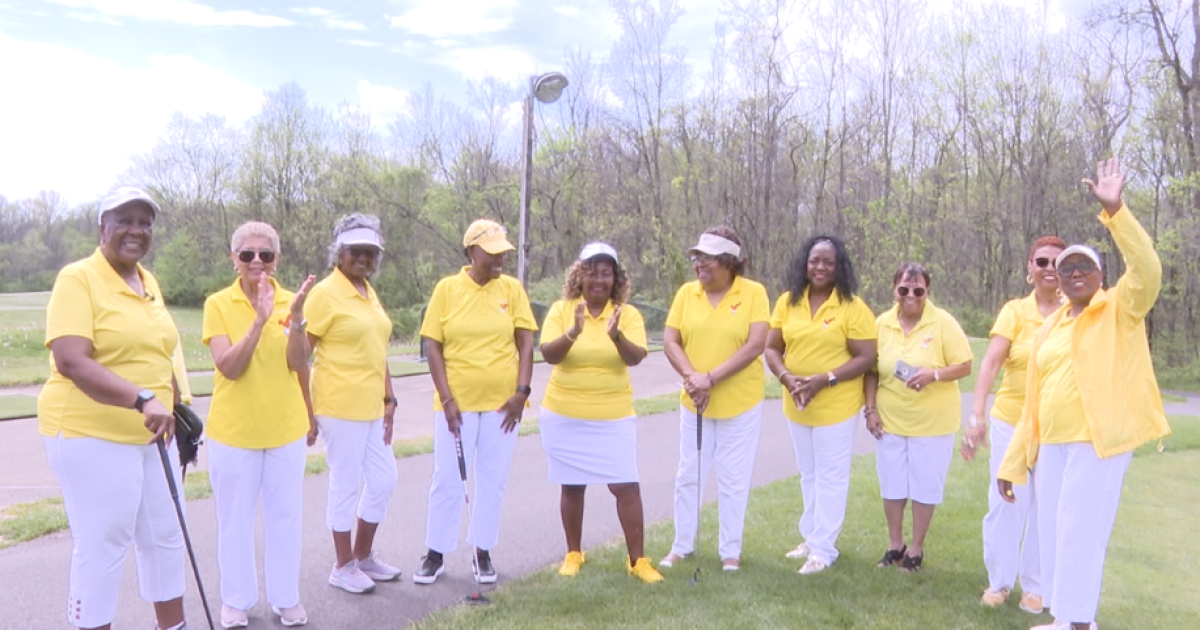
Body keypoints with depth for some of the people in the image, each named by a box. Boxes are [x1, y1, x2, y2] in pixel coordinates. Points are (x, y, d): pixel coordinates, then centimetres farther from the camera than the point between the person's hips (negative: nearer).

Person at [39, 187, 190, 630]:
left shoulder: (149, 281, 10)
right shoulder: (78, 279, -13)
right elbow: (71, 361, -25)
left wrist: (174, 409, 20)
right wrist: (142, 400, -35)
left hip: (152, 436, 8)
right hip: (92, 436, -8)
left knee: (165, 536, 15)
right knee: (102, 547, 1)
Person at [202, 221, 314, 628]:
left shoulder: (290, 300, 0)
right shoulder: (218, 304, -7)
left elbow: (298, 363, -10)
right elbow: (228, 367, -17)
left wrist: (296, 318, -25)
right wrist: (259, 321, -28)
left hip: (285, 428, 2)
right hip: (233, 430, -2)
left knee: (285, 516, 11)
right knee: (235, 518, 9)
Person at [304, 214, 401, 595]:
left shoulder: (369, 292, 12)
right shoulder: (326, 293, -11)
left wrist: (389, 398, 14)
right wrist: (305, 410, -15)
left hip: (372, 406, 8)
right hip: (340, 406, -8)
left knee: (383, 479, 13)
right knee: (346, 484, 3)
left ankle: (364, 556, 30)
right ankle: (343, 567, 20)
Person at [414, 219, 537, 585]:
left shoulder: (512, 288, 0)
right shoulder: (447, 288, -3)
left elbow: (525, 343, 1)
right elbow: (432, 346, -3)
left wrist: (522, 391, -8)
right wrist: (446, 398, -10)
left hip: (502, 403, 1)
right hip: (457, 402, -1)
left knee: (493, 481, 10)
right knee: (447, 480, 6)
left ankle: (483, 552, 25)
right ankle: (435, 554, 21)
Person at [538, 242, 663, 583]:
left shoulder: (628, 314, -3)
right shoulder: (561, 309, -3)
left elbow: (635, 358, -16)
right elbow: (548, 355, -15)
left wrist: (616, 336, -35)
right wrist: (573, 332, -32)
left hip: (613, 417, 0)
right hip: (564, 416, 1)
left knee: (626, 486, -2)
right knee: (572, 486, 11)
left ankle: (637, 560, 10)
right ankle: (573, 554, 27)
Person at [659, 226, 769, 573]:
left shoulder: (753, 293, -9)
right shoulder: (686, 292, 0)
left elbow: (755, 345, -16)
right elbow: (670, 341, -2)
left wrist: (712, 378, -21)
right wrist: (691, 377, -19)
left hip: (740, 403, -3)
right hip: (693, 402, 3)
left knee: (734, 479, 9)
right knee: (688, 475, 12)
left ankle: (731, 551, 23)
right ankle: (681, 545, 27)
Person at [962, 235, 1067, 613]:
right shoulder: (1014, 311, -5)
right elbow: (990, 362, -16)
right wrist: (977, 415, -27)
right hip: (1011, 421, 0)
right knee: (1005, 502, 7)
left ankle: (1036, 585, 26)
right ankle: (1000, 580, 24)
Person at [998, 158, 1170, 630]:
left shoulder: (1121, 310, 0)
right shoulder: (1048, 329, 14)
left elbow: (1147, 271, -22)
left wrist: (1114, 211, -29)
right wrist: (1013, 461, 12)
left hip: (1099, 441, -6)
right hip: (1052, 445, 6)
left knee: (1080, 532, -5)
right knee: (1052, 532, 11)